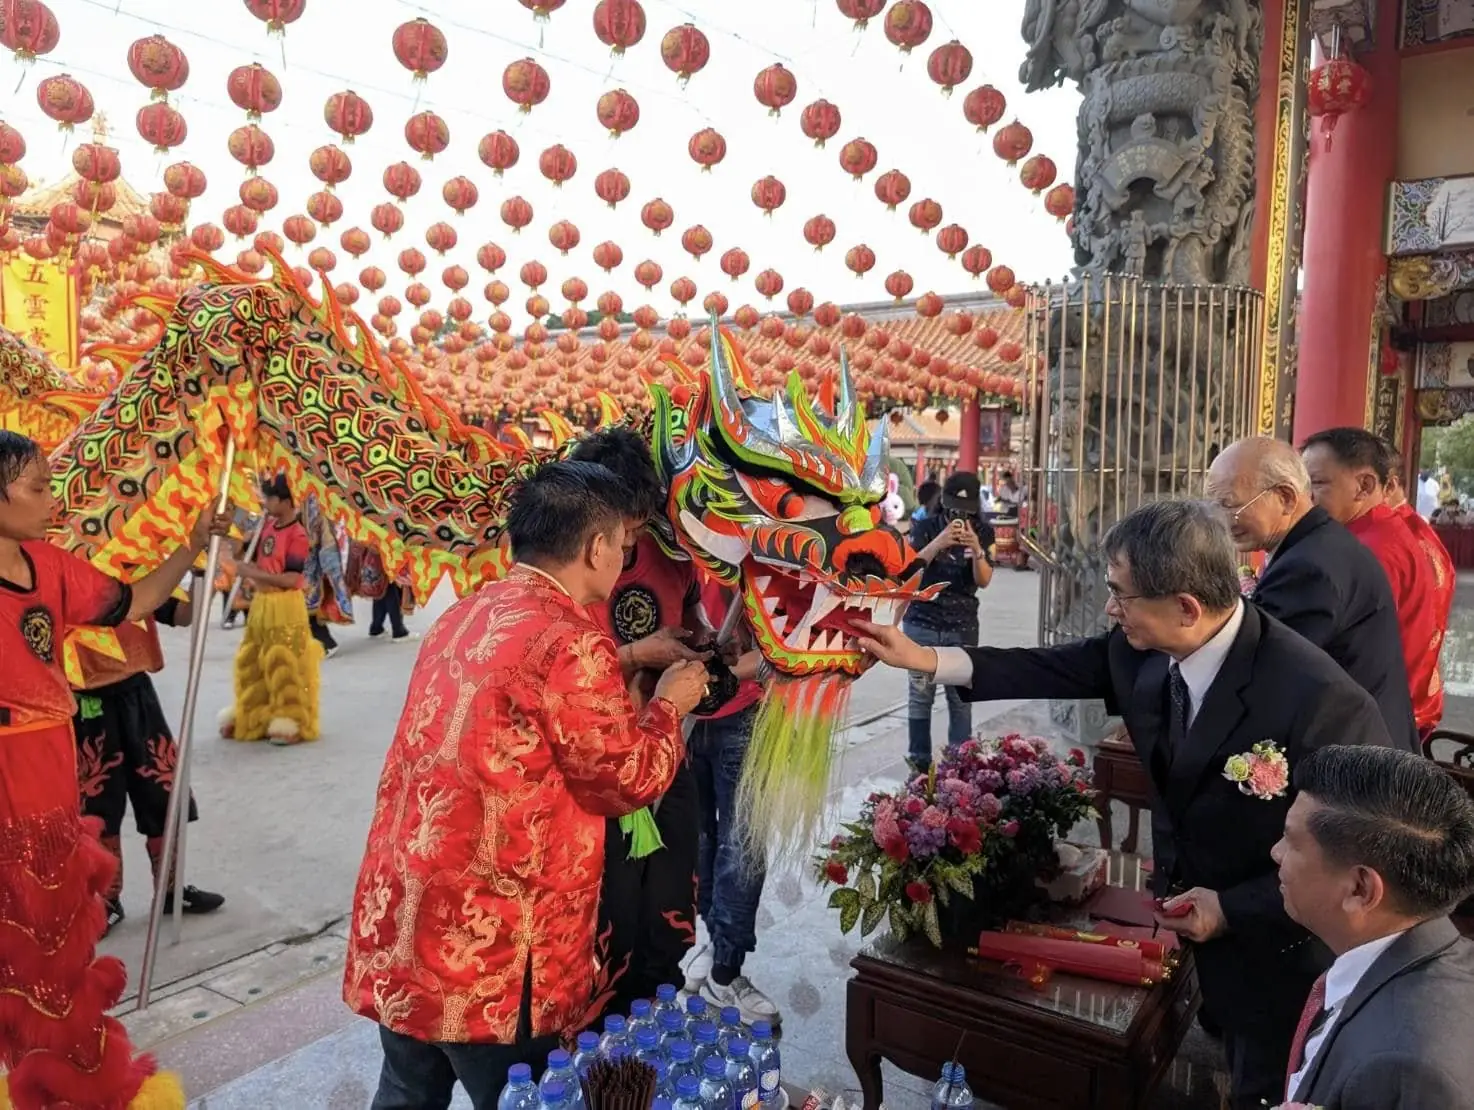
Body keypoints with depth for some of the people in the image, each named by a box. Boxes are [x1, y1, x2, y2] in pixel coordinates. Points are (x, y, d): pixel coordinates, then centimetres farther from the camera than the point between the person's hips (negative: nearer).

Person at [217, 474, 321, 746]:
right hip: (260, 603, 9)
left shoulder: (298, 535, -16)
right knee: (251, 663, 14)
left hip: (285, 606, -9)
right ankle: (252, 718, 27)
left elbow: (291, 579, -21)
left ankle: (290, 722, 9)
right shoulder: (267, 526, 8)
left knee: (283, 665, -2)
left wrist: (255, 574, -18)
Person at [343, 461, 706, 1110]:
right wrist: (668, 706, 7)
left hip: (401, 918, 8)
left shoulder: (465, 616, 8)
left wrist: (624, 666, 22)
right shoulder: (571, 643, -19)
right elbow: (628, 782, -9)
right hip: (486, 943, -8)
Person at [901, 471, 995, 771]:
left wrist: (977, 550, -26)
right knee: (921, 694, 1)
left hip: (963, 626, 1)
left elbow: (983, 580, -7)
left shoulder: (983, 531, 1)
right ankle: (920, 759, 10)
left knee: (962, 696, 1)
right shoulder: (926, 527, -4)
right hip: (922, 623, -1)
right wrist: (939, 542, -32)